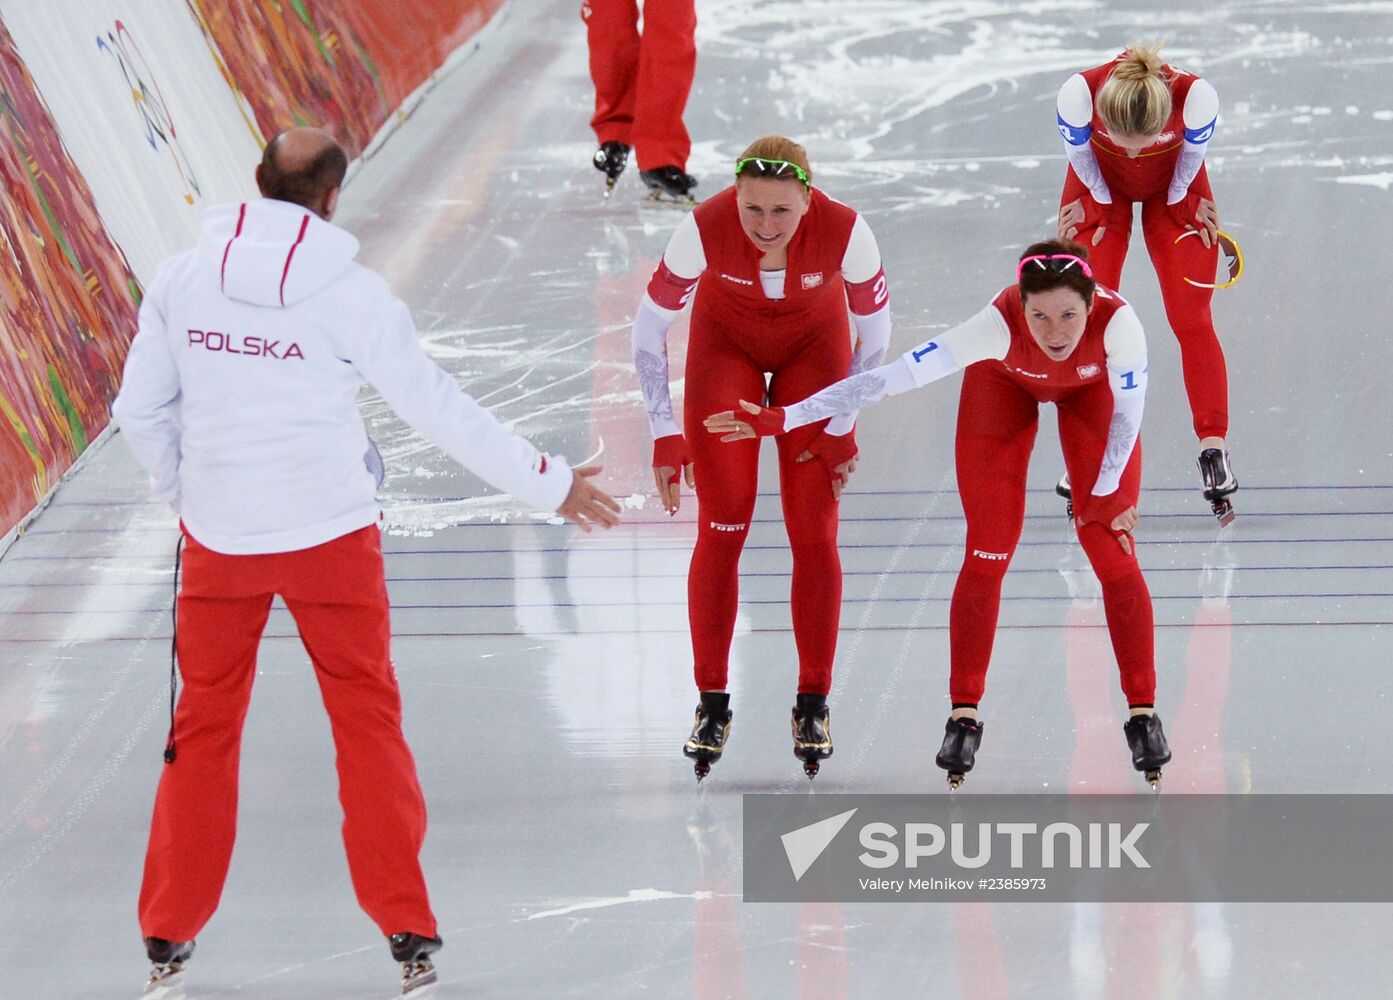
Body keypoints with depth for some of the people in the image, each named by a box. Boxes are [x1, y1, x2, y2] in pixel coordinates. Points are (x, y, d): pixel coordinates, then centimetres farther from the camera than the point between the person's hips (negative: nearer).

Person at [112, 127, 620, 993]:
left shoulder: (180, 281, -3)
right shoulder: (352, 295, -11)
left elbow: (141, 413, 3)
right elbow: (439, 409, -7)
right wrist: (548, 482, 3)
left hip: (218, 538, 2)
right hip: (330, 535, -2)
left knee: (205, 726, 13)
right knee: (368, 719, 9)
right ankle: (406, 930, 9)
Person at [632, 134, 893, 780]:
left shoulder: (845, 231, -33)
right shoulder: (705, 229, -34)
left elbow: (874, 328, -13)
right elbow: (649, 328, -18)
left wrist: (841, 426, -8)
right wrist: (665, 434, -17)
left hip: (815, 341, 0)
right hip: (726, 336, 0)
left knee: (814, 533, -4)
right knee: (722, 528, -7)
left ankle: (813, 706, 7)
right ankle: (711, 705, 3)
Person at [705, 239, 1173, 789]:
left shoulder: (1117, 322, -42)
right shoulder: (999, 325, -43)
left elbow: (1127, 413, -23)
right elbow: (893, 377, -44)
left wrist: (1103, 496, -13)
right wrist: (781, 419, -45)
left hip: (1093, 387, 0)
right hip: (1005, 382, 0)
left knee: (1112, 550, -5)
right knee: (987, 553, -4)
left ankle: (1143, 712, 8)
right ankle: (964, 716, 9)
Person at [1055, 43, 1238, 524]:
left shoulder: (1197, 97, -40)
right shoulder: (1078, 94, -39)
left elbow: (1192, 155, -16)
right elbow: (1080, 156, -17)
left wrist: (1178, 201, -3)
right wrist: (1102, 203, -5)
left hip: (1174, 191, 0)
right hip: (1101, 190, 0)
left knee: (1192, 320, -5)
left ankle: (1214, 448, 1)